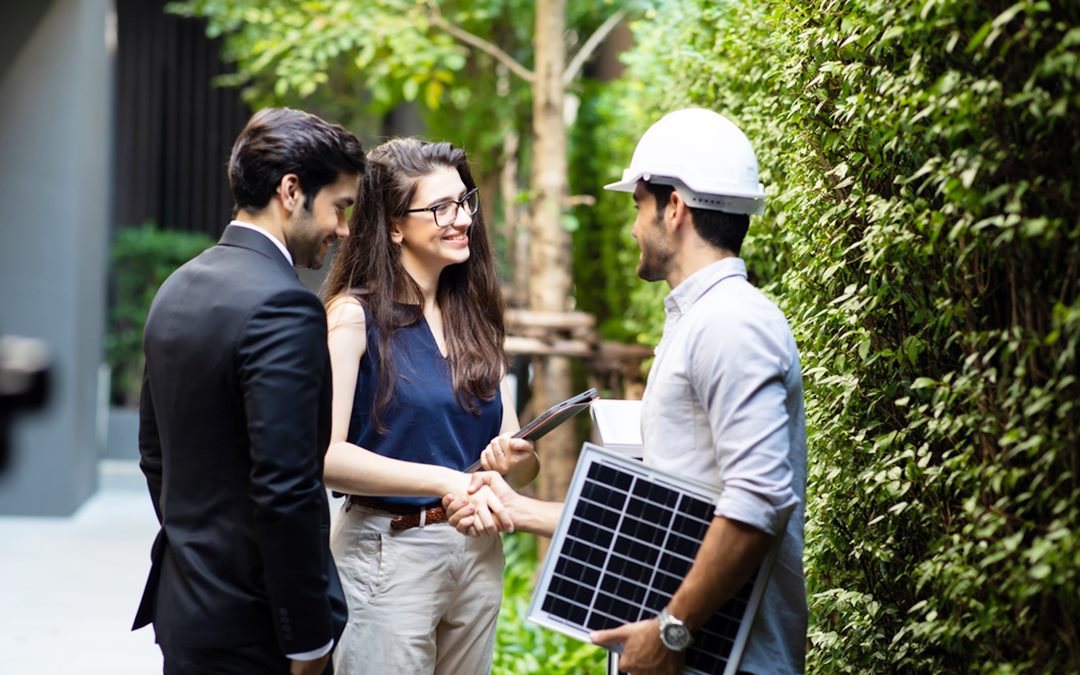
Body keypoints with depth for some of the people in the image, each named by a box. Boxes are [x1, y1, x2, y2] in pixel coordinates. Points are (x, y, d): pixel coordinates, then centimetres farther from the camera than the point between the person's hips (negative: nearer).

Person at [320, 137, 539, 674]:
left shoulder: (473, 318, 10)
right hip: (387, 553, -6)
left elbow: (523, 468, 10)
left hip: (478, 552, 6)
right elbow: (326, 454, -20)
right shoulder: (353, 315, -8)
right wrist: (444, 481, -27)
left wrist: (514, 458, -13)